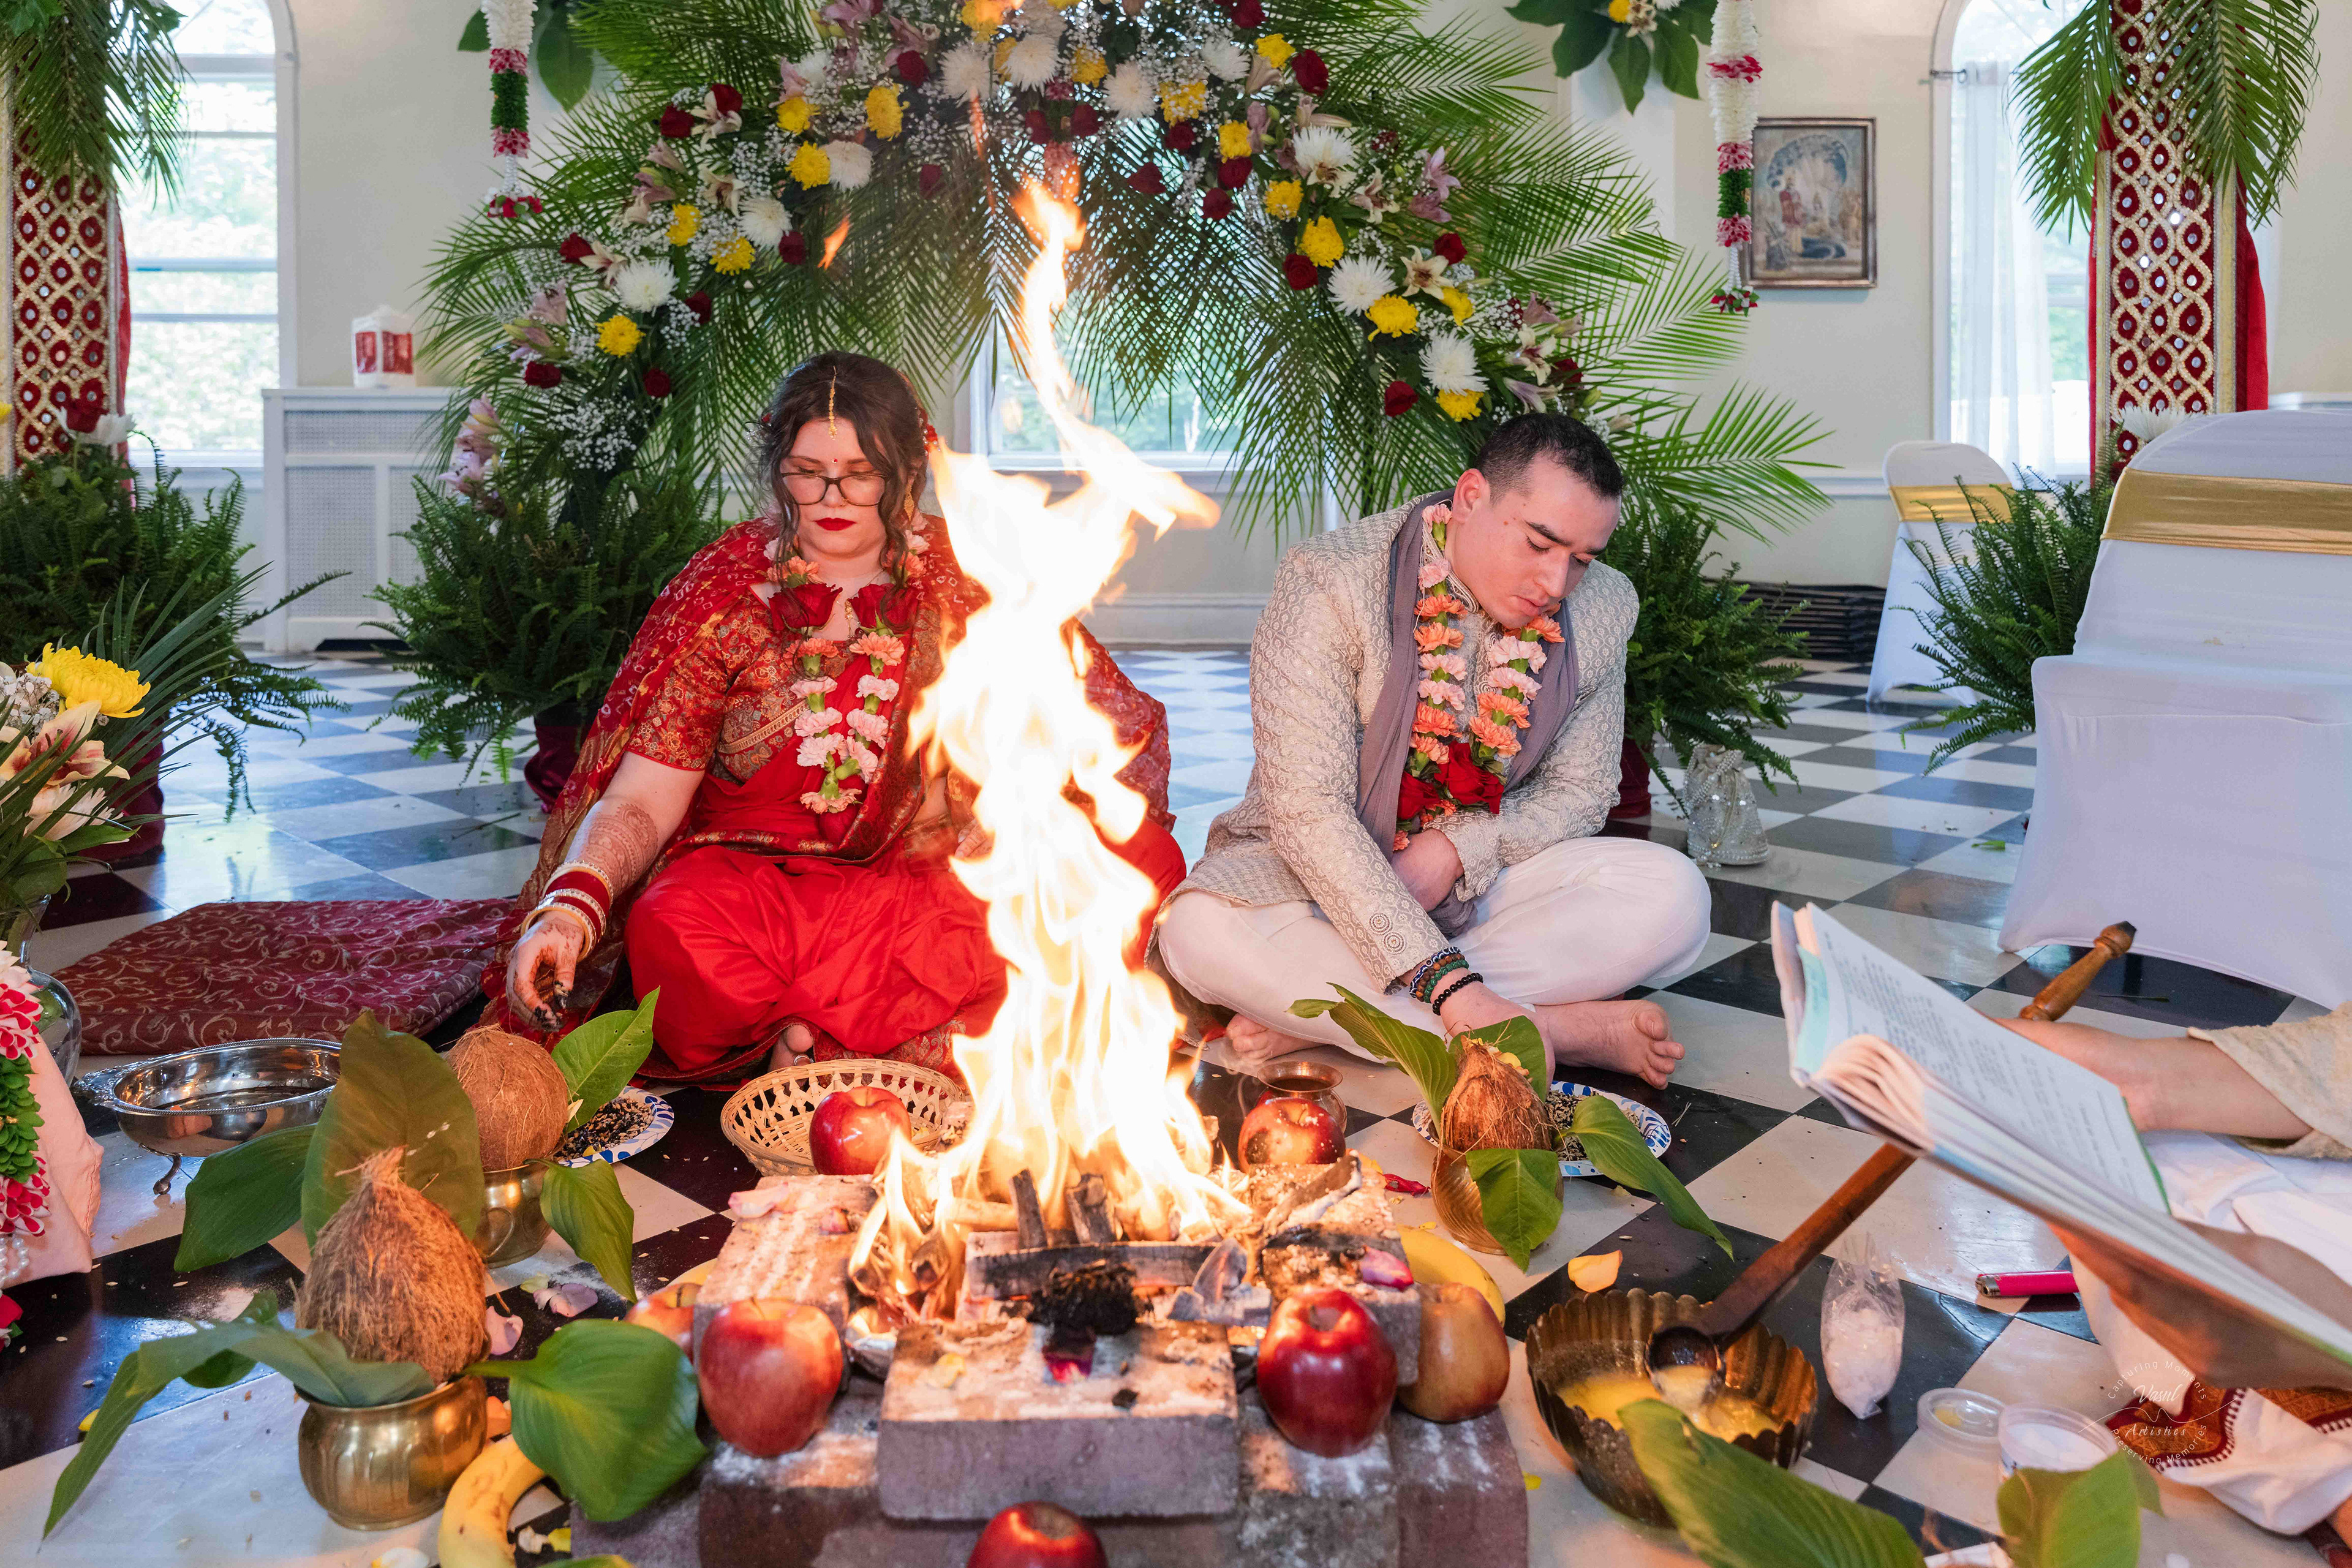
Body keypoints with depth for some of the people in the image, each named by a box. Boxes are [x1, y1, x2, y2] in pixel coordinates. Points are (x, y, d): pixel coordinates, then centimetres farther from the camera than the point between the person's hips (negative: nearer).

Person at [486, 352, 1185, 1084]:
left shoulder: (966, 577, 4)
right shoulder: (726, 589, 0)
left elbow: (1126, 728, 4)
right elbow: (640, 802, -6)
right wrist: (572, 906, -26)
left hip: (941, 875, 2)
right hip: (753, 878, -2)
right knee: (673, 930, -36)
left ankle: (808, 1036, -20)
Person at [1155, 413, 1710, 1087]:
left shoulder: (1602, 609, -6)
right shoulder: (1329, 583, -21)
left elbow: (1578, 791, 3)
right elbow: (1307, 809, -27)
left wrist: (1454, 849, -20)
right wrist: (1448, 982, -36)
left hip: (1478, 874, 4)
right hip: (1320, 874, -3)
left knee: (1673, 895, -22)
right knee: (1201, 929, -35)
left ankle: (1304, 1011, -26)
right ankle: (1558, 1027, -32)